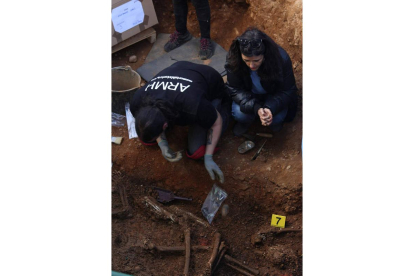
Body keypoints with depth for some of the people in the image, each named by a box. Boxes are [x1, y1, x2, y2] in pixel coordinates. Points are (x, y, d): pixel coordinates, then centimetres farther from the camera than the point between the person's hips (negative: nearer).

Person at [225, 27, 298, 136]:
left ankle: (274, 121, 13)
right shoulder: (232, 59, -30)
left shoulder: (281, 58, -31)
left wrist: (271, 108, -41)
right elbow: (235, 90, -22)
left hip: (272, 95, 0)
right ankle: (245, 121, 11)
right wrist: (256, 108, -39)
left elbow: (287, 91, -21)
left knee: (277, 118, -26)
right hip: (248, 96, 0)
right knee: (239, 114, -28)